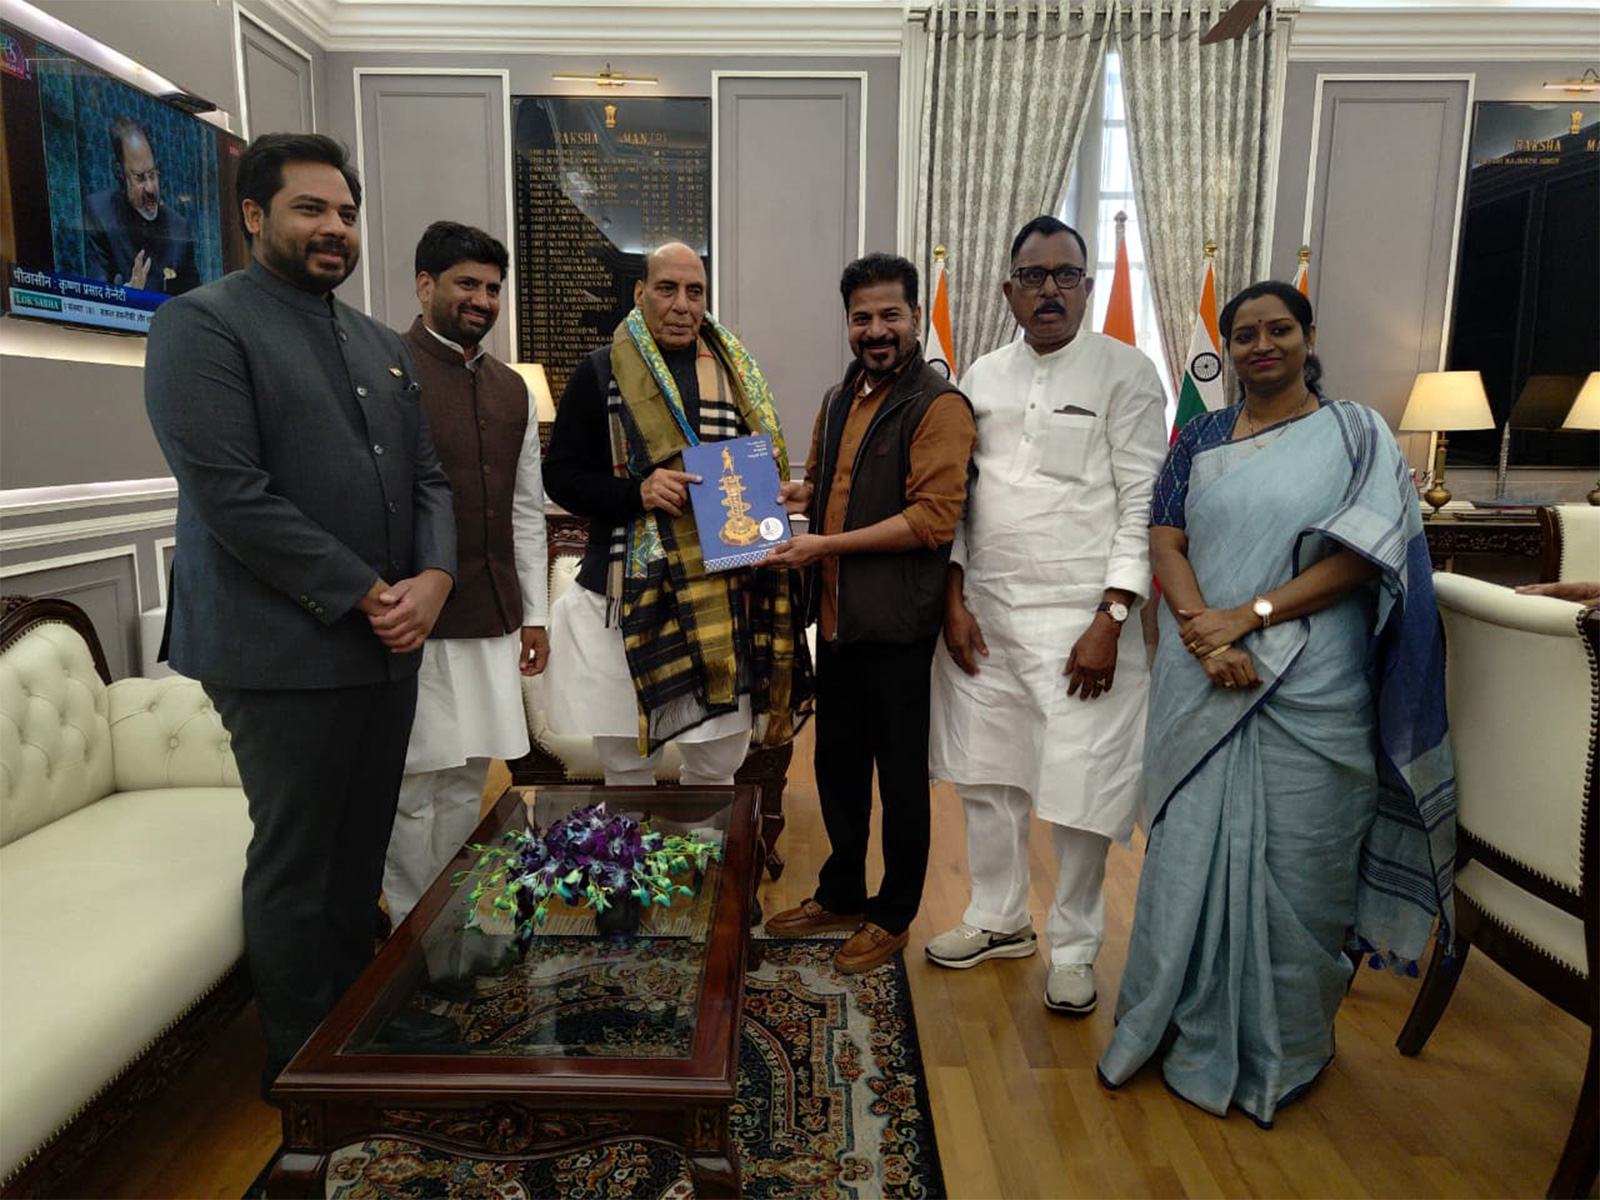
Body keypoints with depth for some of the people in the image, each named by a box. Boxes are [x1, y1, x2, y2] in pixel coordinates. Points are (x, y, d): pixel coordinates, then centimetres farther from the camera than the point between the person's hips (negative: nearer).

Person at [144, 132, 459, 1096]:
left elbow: (429, 476, 13)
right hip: (287, 649, -6)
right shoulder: (202, 325, -6)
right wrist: (364, 594, -15)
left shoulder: (382, 345, 16)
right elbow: (233, 497, -16)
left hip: (389, 644, 7)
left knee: (363, 849, 16)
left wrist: (434, 577, -5)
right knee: (295, 864, 5)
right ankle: (304, 1056, 24)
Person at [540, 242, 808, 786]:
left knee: (717, 767, 12)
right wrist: (636, 493, -17)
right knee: (627, 766, 8)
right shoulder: (601, 373, 2)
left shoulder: (735, 372, 12)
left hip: (723, 593, 3)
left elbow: (767, 467, 18)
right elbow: (560, 475, 0)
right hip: (629, 594, -2)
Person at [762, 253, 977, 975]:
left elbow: (933, 518, -21)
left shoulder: (939, 406, -12)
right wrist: (793, 497, 4)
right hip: (837, 615, 8)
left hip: (895, 621, -8)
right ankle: (841, 895, 38)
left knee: (900, 773, 8)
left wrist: (825, 545, -21)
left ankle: (894, 915, 27)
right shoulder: (838, 400, 13)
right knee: (836, 761, 19)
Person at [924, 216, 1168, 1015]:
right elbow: (955, 498, 11)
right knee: (985, 775, 13)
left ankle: (1074, 947, 21)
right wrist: (955, 600, 2)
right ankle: (999, 921, 33)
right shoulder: (982, 378, 10)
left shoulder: (1125, 374, -3)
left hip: (1081, 617, -4)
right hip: (984, 611, 5)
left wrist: (1111, 621, -13)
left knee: (1079, 789, 0)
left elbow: (1142, 507, -7)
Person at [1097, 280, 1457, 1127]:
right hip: (1202, 683, 2)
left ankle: (1283, 1050, 26)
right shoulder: (1201, 438, 11)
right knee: (1192, 852, 6)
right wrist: (1209, 639, -15)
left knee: (1295, 864, 5)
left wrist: (1248, 618, -15)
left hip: (1310, 690, -2)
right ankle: (1194, 1034, 24)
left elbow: (1361, 557, -7)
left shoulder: (1357, 435, 4)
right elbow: (1165, 545, 1)